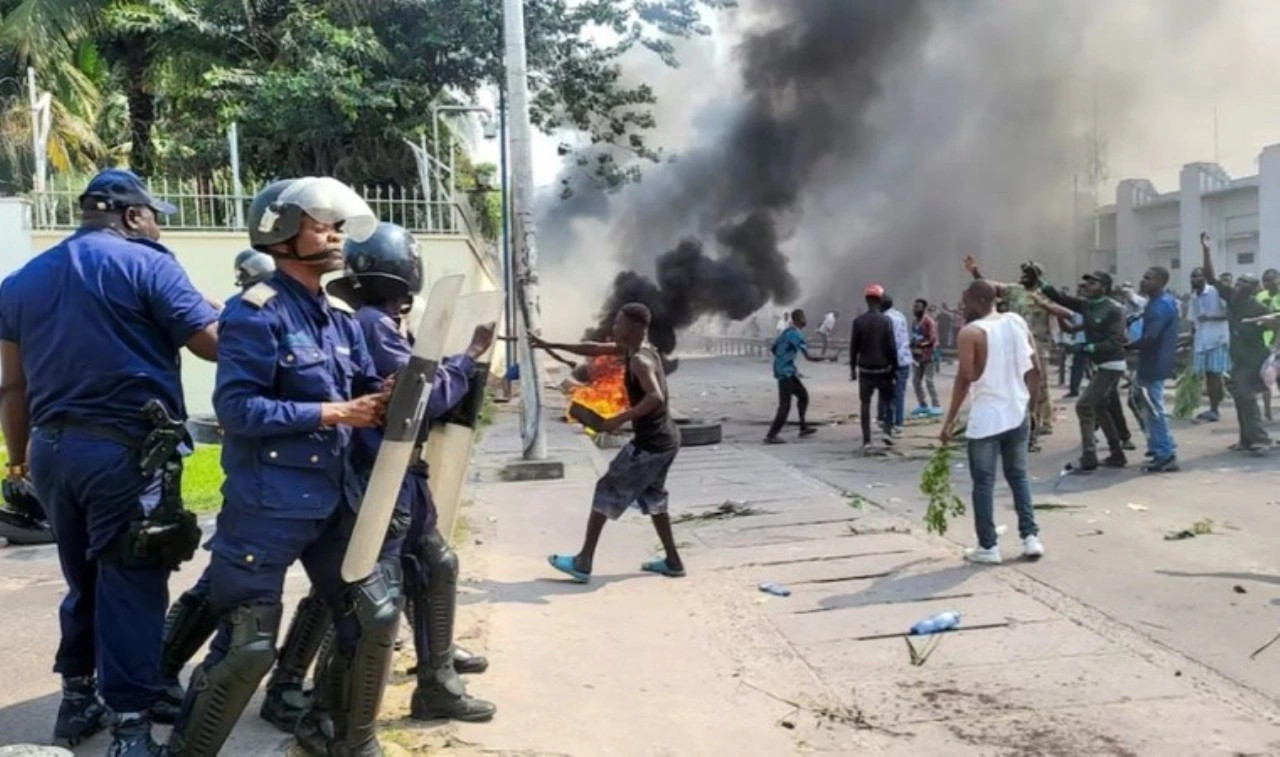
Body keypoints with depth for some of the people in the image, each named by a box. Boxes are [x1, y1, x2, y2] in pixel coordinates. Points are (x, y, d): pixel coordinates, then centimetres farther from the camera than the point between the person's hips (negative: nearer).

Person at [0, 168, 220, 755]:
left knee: (84, 580, 21)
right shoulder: (147, 264, -6)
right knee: (131, 585, 0)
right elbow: (215, 343, -10)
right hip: (128, 450, -6)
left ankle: (77, 699, 31)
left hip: (53, 449, 7)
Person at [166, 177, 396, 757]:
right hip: (267, 506, -7)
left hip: (335, 499, 8)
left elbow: (365, 394, 14)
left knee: (375, 616, 11)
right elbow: (236, 407, -19)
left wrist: (388, 400, -10)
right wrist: (330, 414, -20)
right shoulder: (256, 313, -12)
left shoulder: (342, 321, 11)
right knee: (248, 647, -2)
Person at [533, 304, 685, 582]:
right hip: (665, 439, 10)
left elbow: (656, 397, -33)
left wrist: (620, 419, -27)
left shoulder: (639, 361, -18)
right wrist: (552, 345, 21)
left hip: (650, 444, -10)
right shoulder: (632, 349, 11)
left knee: (607, 492, -1)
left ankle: (583, 563, 4)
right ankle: (672, 561, 26)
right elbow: (594, 349, 20)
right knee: (652, 498, 23)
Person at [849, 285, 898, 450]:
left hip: (865, 369, 1)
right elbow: (892, 347, -7)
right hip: (883, 368, -1)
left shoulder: (858, 321, -3)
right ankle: (888, 431, 4)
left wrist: (852, 368, 9)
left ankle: (866, 440, 2)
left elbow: (854, 347, -1)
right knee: (887, 400, 17)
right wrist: (895, 368, 1)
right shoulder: (886, 320, -7)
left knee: (865, 403, 6)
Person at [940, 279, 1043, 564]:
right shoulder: (1017, 322, 7)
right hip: (1018, 414, 6)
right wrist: (1027, 399, 19)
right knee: (1019, 476, 18)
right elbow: (1036, 369, 7)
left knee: (984, 482, 4)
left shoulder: (970, 332, -10)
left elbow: (964, 379, -15)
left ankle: (988, 547, 7)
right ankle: (1031, 537, 15)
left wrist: (949, 421, -10)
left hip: (986, 418, -6)